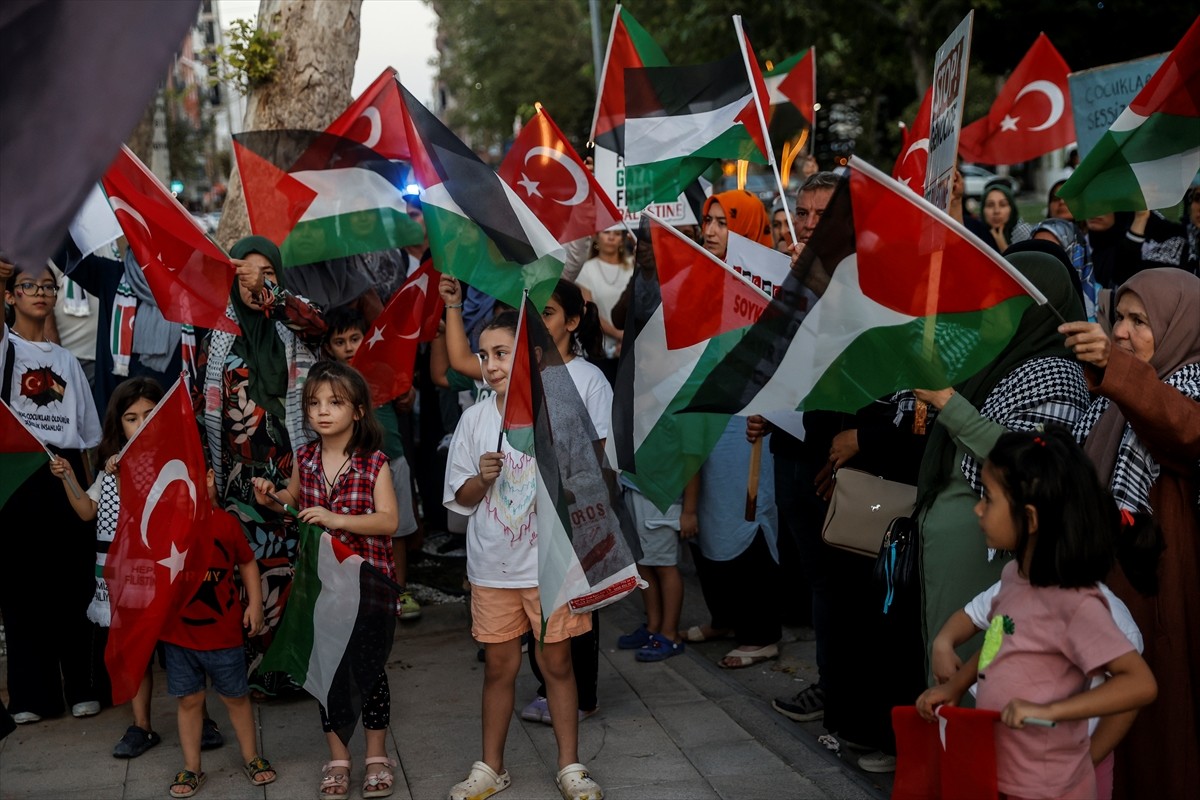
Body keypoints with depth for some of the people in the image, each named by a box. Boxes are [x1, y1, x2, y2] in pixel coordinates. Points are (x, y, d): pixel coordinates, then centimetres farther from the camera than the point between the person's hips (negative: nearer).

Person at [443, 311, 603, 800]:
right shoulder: (475, 418, 0)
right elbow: (461, 498, 4)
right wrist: (483, 478, -14)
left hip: (550, 562, -2)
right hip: (493, 566, 2)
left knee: (556, 662, 7)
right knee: (499, 666, 11)